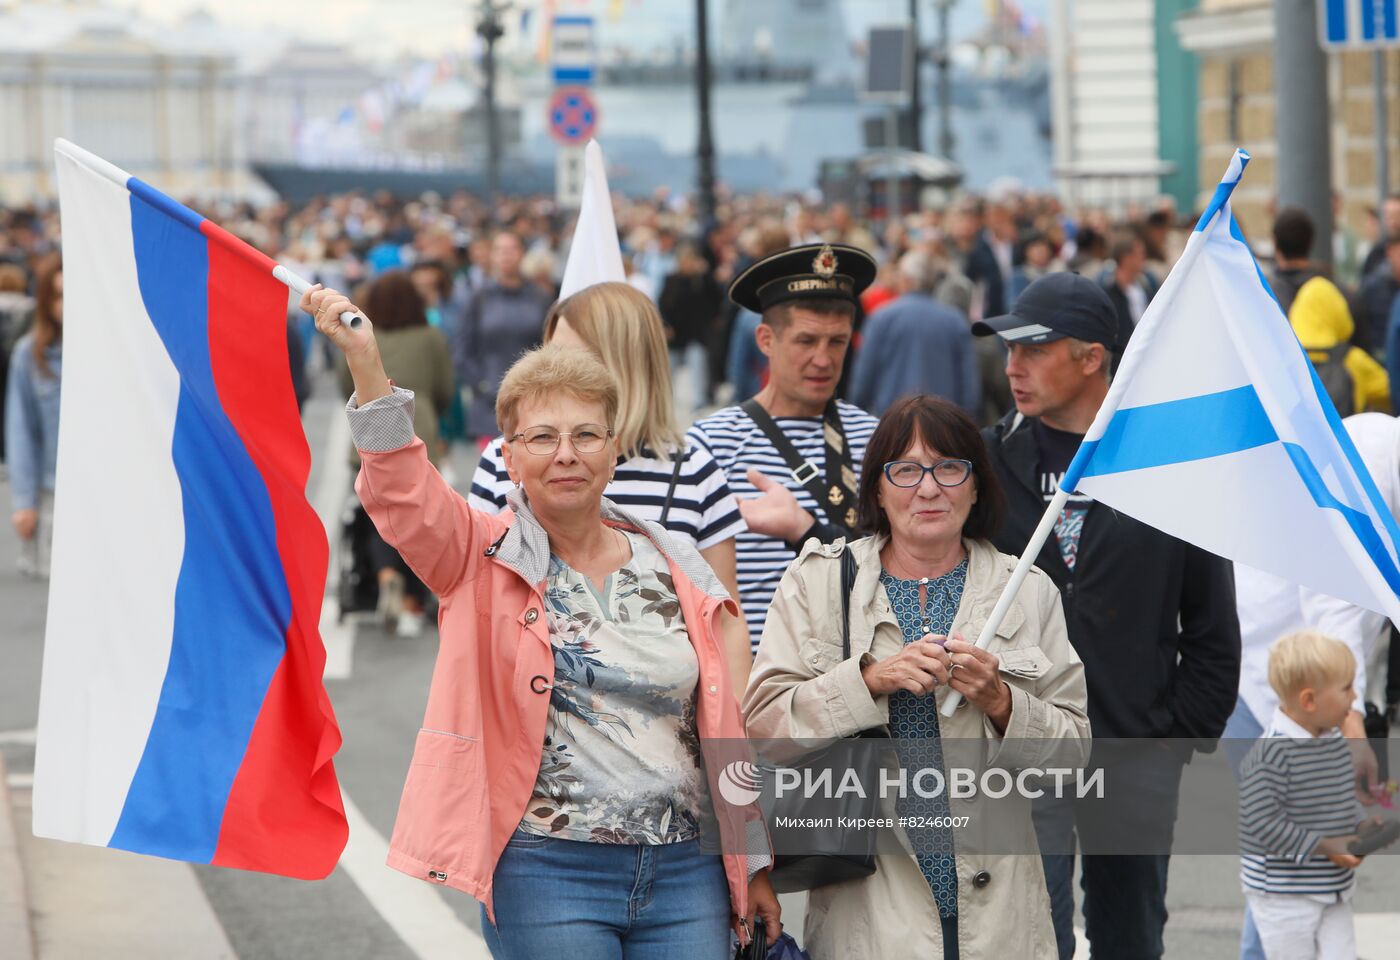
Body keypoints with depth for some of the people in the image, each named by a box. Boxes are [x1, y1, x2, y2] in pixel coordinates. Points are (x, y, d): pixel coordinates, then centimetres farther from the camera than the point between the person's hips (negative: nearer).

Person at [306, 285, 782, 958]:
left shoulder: (676, 570, 11)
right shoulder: (486, 559, 1)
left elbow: (723, 722, 15)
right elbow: (407, 497, -19)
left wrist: (753, 862, 15)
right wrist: (365, 364, -33)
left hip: (685, 874, 3)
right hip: (547, 872, -3)